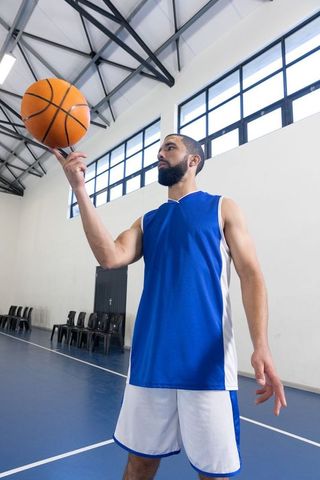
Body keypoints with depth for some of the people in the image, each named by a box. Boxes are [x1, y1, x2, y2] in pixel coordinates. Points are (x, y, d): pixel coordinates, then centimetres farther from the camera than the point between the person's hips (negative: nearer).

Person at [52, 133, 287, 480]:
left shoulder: (222, 208, 5)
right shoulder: (147, 221, 15)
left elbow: (250, 274, -3)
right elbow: (110, 257, -4)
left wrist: (260, 345, -17)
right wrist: (79, 189, -7)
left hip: (206, 360, -3)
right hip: (150, 358, 4)